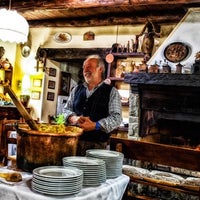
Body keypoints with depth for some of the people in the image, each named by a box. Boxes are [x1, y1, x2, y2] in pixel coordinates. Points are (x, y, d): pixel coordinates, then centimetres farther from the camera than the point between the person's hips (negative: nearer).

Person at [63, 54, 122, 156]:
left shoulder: (111, 92, 2)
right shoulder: (77, 89, 16)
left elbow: (116, 118, -5)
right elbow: (66, 109, 17)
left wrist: (95, 125, -17)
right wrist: (74, 118, -6)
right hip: (74, 140, 3)